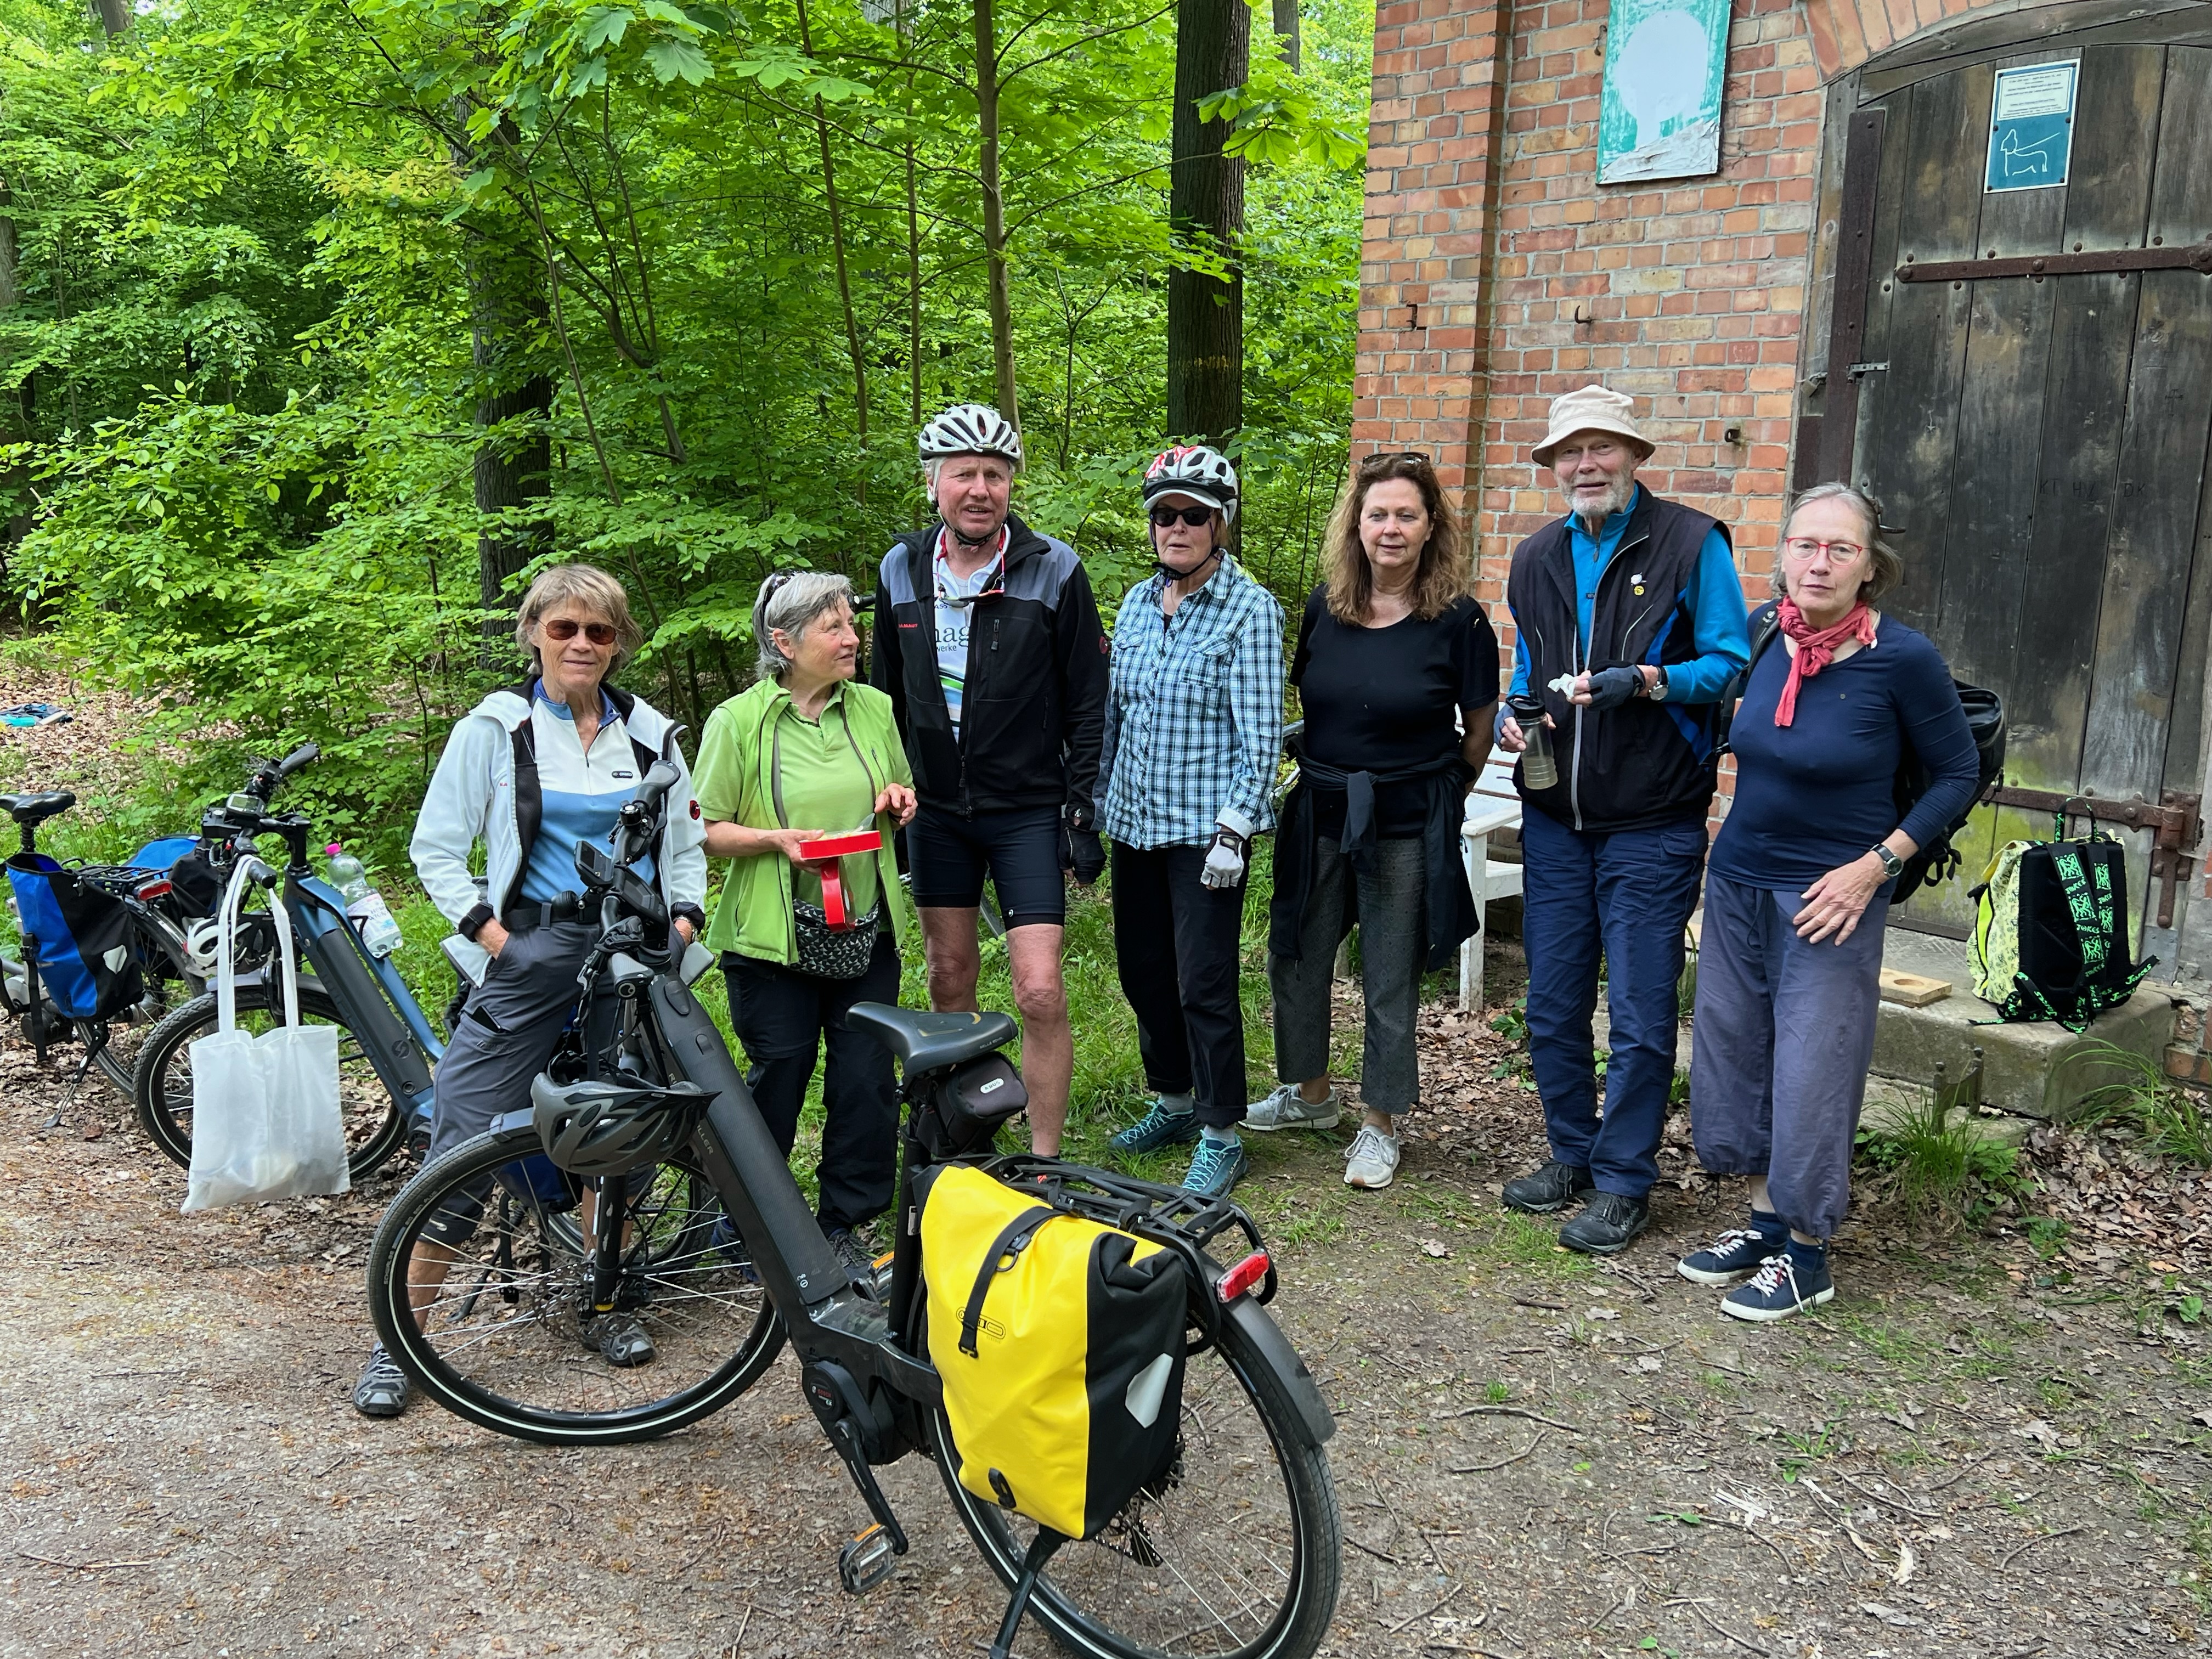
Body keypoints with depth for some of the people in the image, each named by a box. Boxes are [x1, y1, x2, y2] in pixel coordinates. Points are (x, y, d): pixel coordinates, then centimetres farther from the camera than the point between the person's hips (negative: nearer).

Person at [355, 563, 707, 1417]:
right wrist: (493, 937, -9)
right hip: (531, 953, -3)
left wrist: (682, 923, 3)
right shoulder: (496, 728, 2)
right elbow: (436, 849, 2)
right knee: (462, 1142, -7)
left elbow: (686, 844, 19)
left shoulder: (652, 734, 11)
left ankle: (607, 1306, 27)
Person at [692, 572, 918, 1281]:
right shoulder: (737, 721, -7)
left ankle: (846, 1225, 20)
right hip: (774, 937, -4)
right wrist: (776, 839, -20)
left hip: (865, 931, 4)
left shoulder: (874, 708, 7)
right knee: (779, 1081, 5)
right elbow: (707, 830, -5)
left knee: (867, 1080, 3)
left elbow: (902, 795, 22)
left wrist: (899, 800, -1)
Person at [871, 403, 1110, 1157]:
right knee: (949, 975, 13)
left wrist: (1086, 814, -8)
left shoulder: (1053, 571, -9)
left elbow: (1089, 705, -5)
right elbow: (887, 697, 12)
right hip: (936, 807, 4)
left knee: (1041, 991, -8)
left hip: (1028, 811, -4)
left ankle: (1044, 1163, 5)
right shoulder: (902, 570, 2)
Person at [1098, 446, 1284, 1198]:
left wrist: (1232, 831, -17)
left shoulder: (1249, 609, -8)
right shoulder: (1138, 603, 10)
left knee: (1204, 984, -3)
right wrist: (1096, 807, 14)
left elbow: (1259, 734, -12)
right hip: (1136, 821, 7)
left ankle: (1221, 1137, 11)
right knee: (1143, 969, 15)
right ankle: (1175, 1102, 33)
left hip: (1204, 827, -6)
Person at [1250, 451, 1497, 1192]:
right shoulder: (1324, 607, 1)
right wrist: (1319, 771, 11)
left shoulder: (1458, 620, -10)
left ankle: (1380, 1124, 23)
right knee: (1294, 956, 14)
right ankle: (1309, 1093, 36)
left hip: (1406, 825, -4)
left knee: (1390, 980, 6)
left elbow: (1479, 732, -2)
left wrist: (1433, 795, 6)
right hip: (1319, 814, 4)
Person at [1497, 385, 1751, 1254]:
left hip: (1652, 822, -5)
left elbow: (1732, 663, -8)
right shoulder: (1536, 558, 12)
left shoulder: (1691, 544, -5)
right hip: (1555, 816, 5)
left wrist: (1646, 681, -23)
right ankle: (1572, 1154, 29)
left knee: (1640, 1012, 1)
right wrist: (1513, 717, 1)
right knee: (1553, 1004, 12)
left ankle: (1623, 1182, 14)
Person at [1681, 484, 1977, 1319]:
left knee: (1812, 1073, 1)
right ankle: (1763, 1221, 28)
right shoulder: (1765, 636, -3)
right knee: (1733, 1053, 12)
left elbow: (1957, 774, -6)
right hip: (1737, 881, 6)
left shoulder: (1902, 658, -16)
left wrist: (1875, 865, -13)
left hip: (1830, 897, -5)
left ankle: (1805, 1253, 17)